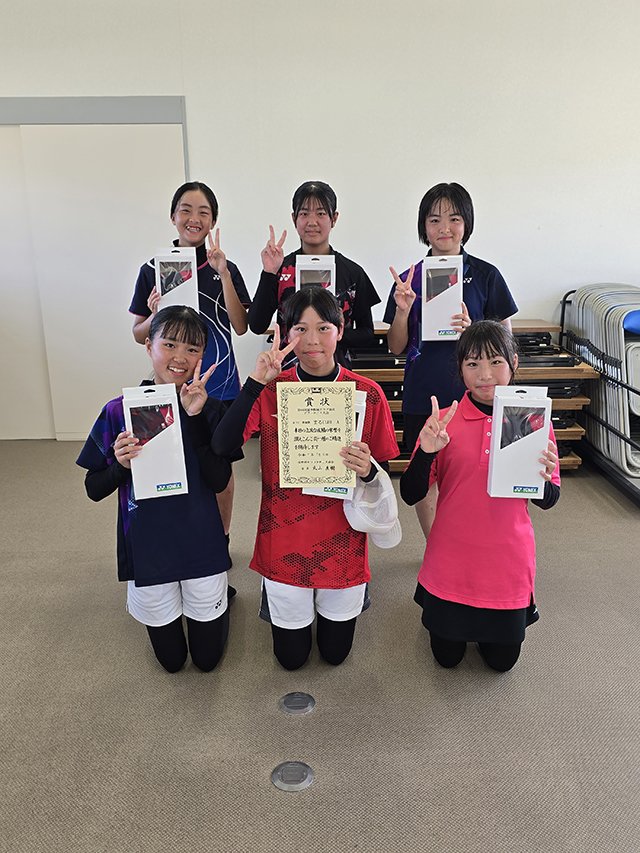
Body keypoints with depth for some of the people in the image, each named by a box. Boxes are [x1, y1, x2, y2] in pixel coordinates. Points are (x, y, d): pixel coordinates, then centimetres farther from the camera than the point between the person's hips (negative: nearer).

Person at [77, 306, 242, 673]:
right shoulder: (119, 412, -10)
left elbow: (220, 482, -19)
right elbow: (94, 489, -2)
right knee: (172, 659, 20)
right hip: (147, 551, 1)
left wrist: (196, 417, -27)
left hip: (202, 548, 0)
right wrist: (121, 466, -24)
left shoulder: (210, 409, -9)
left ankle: (217, 590, 44)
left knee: (208, 657, 18)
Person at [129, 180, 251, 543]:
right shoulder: (153, 269, 4)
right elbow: (139, 334, 6)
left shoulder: (226, 269, 2)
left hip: (219, 381, 0)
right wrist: (155, 316, -16)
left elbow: (241, 327, -10)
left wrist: (223, 274, -18)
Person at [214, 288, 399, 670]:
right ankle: (274, 592, 46)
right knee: (291, 656, 18)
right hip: (285, 541, 0)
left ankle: (352, 594, 49)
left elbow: (383, 473, -3)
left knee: (335, 652, 20)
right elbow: (222, 447, -24)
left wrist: (368, 471, -27)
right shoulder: (271, 391, -10)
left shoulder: (367, 393, -10)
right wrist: (257, 381, -30)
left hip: (343, 542, 0)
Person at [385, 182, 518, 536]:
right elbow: (396, 347, 6)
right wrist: (403, 310, -12)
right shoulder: (410, 279, 5)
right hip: (423, 395, 1)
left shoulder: (485, 275, 2)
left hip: (472, 392, -1)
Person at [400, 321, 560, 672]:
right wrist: (426, 453, -27)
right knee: (447, 655, 16)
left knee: (502, 659, 17)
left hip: (508, 561, 1)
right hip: (451, 561, 0)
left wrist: (544, 478, -22)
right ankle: (440, 607, 45)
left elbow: (548, 501, 1)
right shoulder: (444, 422, -10)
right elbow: (410, 496, -9)